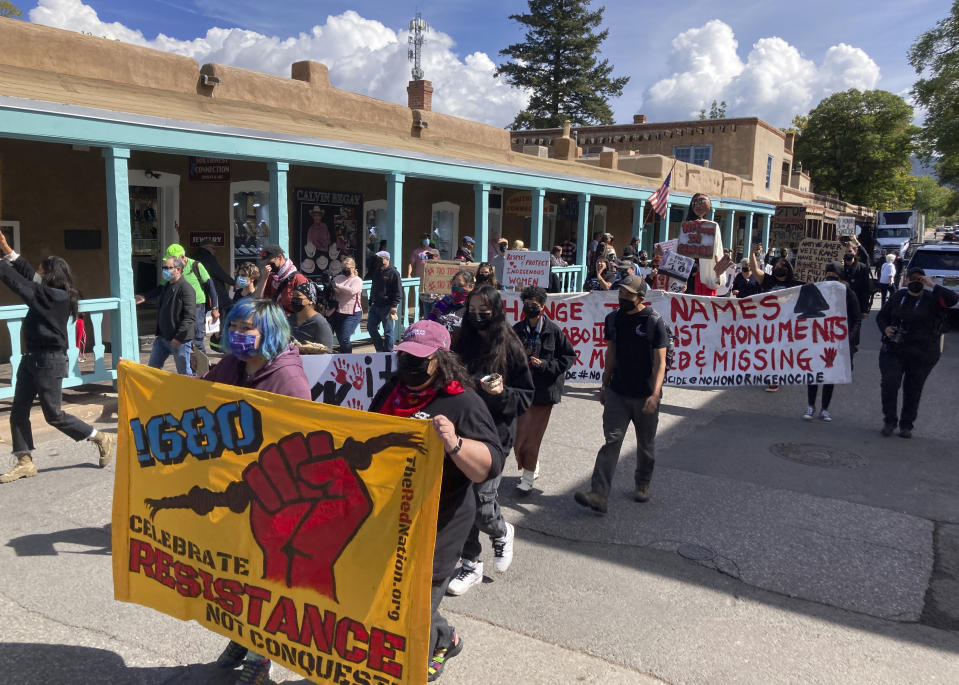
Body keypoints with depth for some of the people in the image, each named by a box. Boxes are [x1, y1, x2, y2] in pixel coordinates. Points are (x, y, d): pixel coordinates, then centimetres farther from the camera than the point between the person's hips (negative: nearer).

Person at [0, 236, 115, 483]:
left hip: (48, 361, -9)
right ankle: (24, 462, 15)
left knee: (54, 414, -1)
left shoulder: (57, 296, -17)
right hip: (32, 358, 9)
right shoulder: (48, 293, 8)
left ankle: (102, 440, 13)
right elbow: (28, 275, 14)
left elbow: (21, 284, -19)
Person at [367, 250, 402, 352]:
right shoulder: (376, 272, 15)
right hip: (375, 306, 8)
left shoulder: (393, 273, -8)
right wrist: (370, 303, 20)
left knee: (388, 331, 0)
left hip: (387, 307, -7)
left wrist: (394, 306, -19)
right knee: (370, 327, 7)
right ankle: (380, 348, 21)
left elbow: (398, 292, -11)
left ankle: (388, 352, 9)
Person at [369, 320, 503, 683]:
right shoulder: (390, 392, 5)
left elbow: (490, 465, -27)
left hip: (435, 527, -8)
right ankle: (444, 640, 49)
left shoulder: (463, 403, -18)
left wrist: (455, 444, -43)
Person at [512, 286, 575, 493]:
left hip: (544, 390, -4)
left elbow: (569, 356, -2)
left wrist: (545, 365, -13)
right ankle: (532, 467, 33)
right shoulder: (517, 330, 2)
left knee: (533, 435, 0)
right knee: (520, 433, 9)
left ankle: (528, 477, 12)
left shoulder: (553, 331, -7)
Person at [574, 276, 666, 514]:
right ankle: (598, 495, -12)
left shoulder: (654, 322, -10)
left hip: (645, 395, -3)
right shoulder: (614, 319, 4)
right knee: (611, 441, -7)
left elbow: (660, 361, -13)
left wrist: (655, 394, -23)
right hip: (617, 392, 3)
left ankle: (643, 485, 36)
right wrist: (604, 386, 15)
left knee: (646, 444, 14)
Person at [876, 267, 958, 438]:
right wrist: (885, 328, -3)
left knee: (913, 390, 6)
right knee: (889, 383, -14)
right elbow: (881, 316, 17)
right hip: (893, 350, 1)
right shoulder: (897, 297, 8)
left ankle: (906, 425, 21)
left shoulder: (931, 299, 0)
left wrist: (933, 286, -19)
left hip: (922, 354, -1)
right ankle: (889, 420, 2)